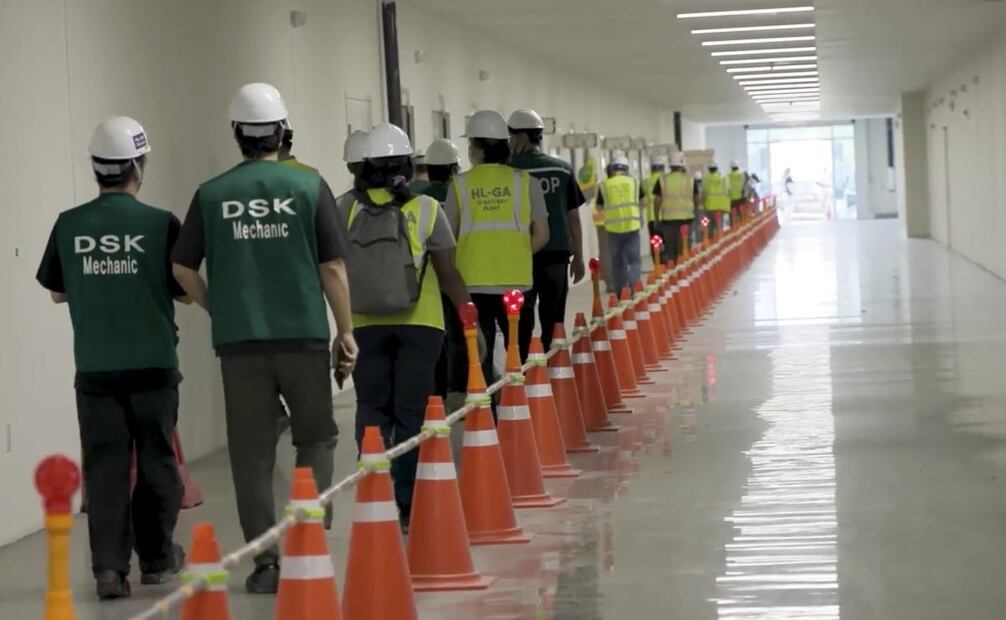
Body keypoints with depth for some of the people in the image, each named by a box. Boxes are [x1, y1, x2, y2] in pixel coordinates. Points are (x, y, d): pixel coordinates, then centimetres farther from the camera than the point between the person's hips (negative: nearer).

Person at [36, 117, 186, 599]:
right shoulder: (160, 224, -9)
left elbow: (56, 291, 9)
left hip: (94, 366, 1)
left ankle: (108, 567, -5)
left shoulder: (69, 225, -2)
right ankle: (156, 557, 25)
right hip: (153, 363, -1)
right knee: (155, 461, 13)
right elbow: (186, 289, -1)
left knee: (105, 466, 4)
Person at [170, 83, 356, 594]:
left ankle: (265, 562, 7)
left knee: (252, 454, 7)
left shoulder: (211, 195, 1)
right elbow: (332, 268, -3)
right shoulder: (309, 186, -2)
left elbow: (183, 268, 3)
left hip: (238, 341, 1)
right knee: (315, 438, 15)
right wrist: (345, 331, 6)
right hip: (303, 335, -1)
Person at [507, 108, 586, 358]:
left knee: (520, 323, 2)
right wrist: (578, 257, 16)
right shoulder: (562, 169, 4)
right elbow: (574, 217, 8)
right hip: (557, 254, 3)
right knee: (553, 321, 9)